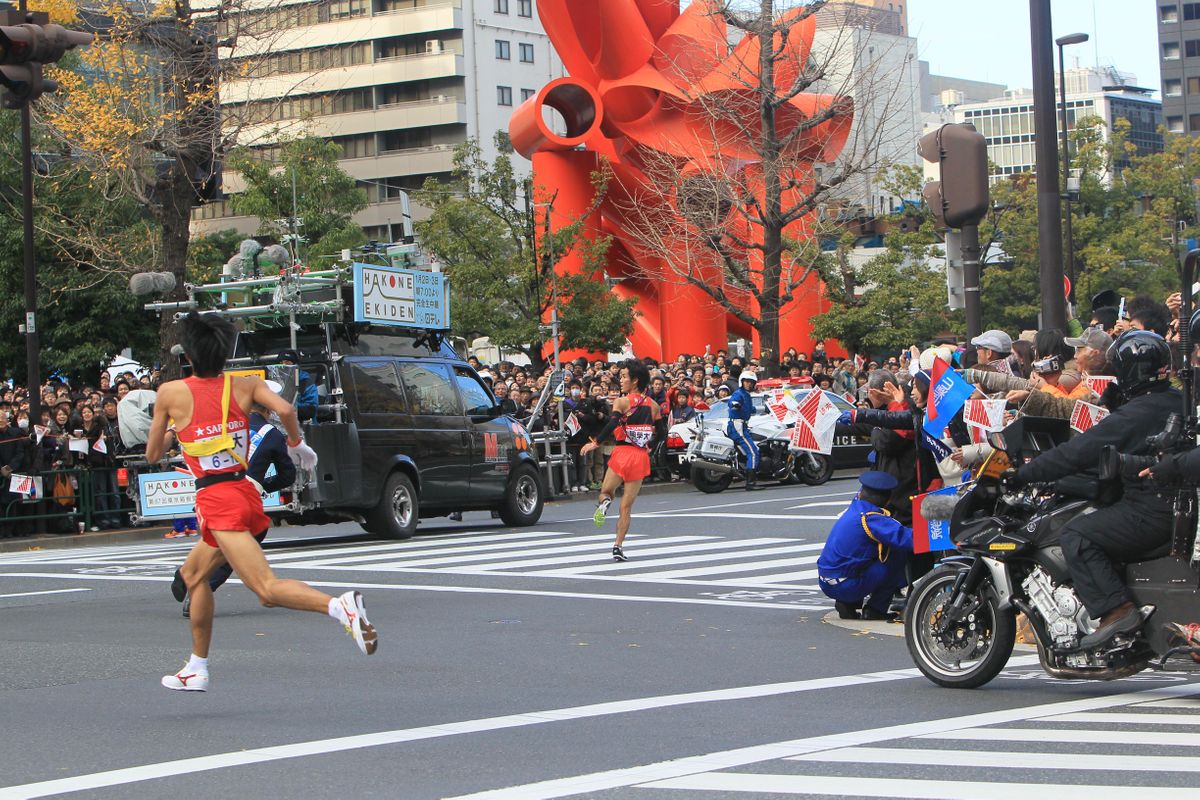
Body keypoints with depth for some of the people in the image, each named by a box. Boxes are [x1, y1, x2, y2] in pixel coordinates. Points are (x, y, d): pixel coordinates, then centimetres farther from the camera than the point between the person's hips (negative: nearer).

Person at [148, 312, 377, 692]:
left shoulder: (170, 393, -1)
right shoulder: (245, 385, 6)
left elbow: (152, 454, 8)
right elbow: (285, 409, -11)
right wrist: (296, 444, 7)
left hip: (217, 500, -7)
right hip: (247, 493, 7)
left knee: (268, 589, -18)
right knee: (193, 573, 27)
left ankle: (341, 606, -42)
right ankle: (197, 669, 33)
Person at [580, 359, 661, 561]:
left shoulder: (621, 402, -6)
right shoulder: (653, 406, 8)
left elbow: (612, 425, -21)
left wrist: (596, 443, -17)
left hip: (622, 454, -3)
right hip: (641, 458, 3)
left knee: (606, 490, 20)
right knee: (627, 506, 7)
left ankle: (604, 501, -15)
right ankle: (618, 546, -1)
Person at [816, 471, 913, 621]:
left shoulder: (854, 508, 7)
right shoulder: (872, 519, -17)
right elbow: (903, 537, -25)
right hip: (844, 586, -8)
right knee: (899, 555, -7)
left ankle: (848, 604, 14)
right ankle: (876, 610, 1)